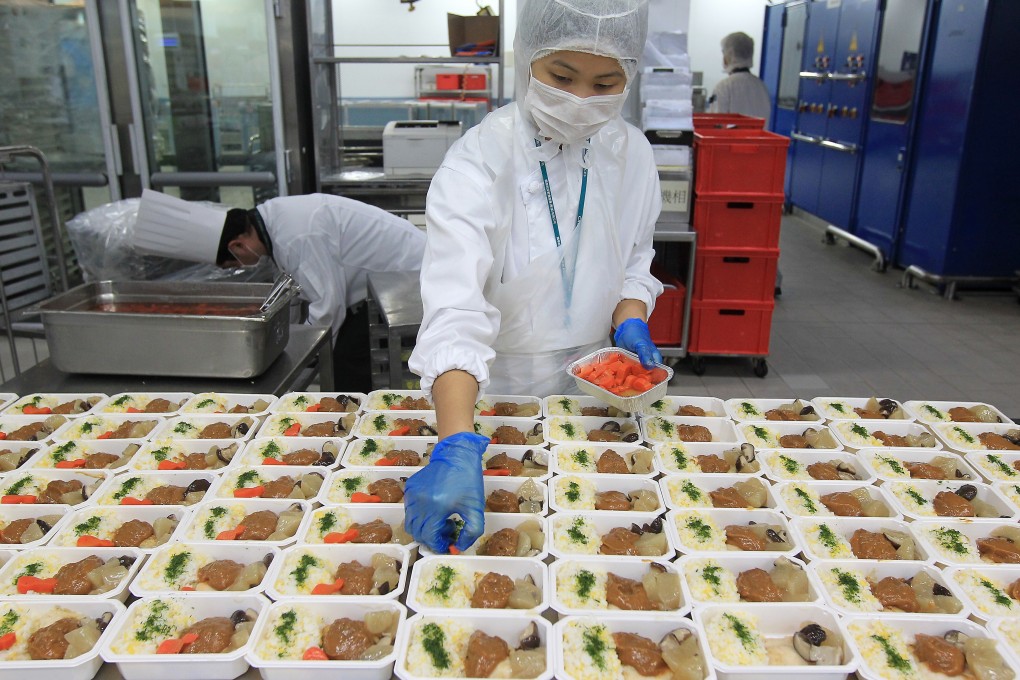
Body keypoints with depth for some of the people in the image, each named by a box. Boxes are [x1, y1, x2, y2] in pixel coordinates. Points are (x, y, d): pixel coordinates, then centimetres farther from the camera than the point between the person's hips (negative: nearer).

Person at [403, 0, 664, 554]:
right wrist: (456, 448, -48)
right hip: (491, 388, -4)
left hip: (586, 383, 4)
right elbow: (454, 311, -36)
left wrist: (630, 320, -12)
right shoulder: (479, 161, -23)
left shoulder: (630, 153, -6)